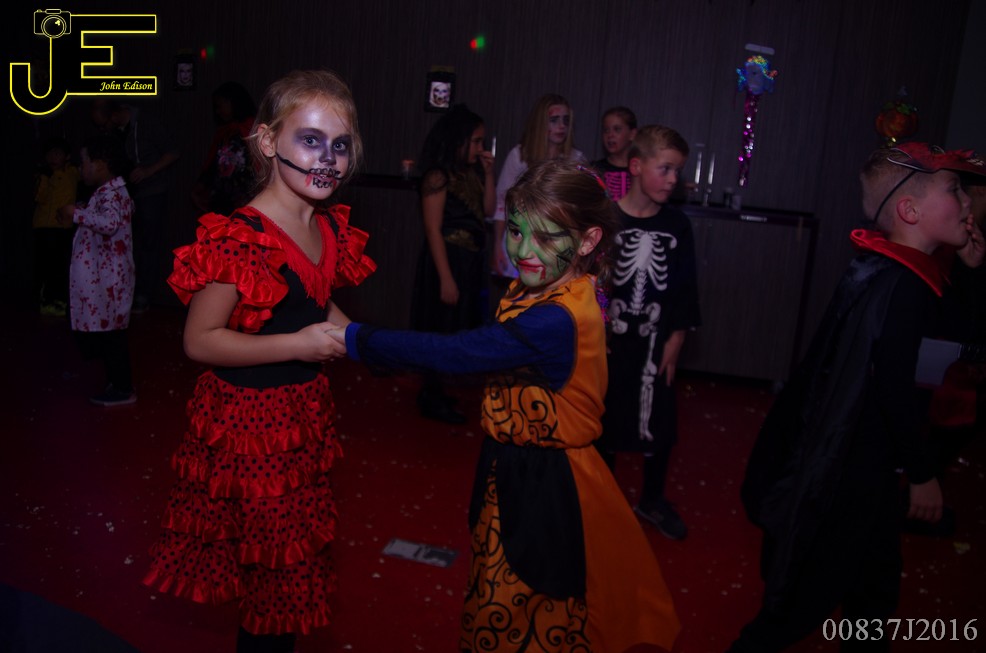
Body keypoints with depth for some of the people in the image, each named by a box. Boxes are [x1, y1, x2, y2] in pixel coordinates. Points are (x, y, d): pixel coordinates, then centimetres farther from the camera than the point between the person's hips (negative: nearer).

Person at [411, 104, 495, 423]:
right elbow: (433, 230, -18)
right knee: (441, 329, 1)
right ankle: (431, 398, 15)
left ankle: (433, 391, 28)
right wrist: (446, 278, -21)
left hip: (470, 262, 8)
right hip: (446, 261, -8)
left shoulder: (470, 173, 9)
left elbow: (488, 210, 10)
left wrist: (488, 174, 1)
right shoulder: (438, 176, -14)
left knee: (452, 329, 14)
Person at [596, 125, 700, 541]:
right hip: (608, 343, -2)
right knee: (604, 421, 13)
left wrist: (675, 340, -2)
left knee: (660, 425, 11)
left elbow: (685, 288, 1)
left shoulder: (677, 225, -2)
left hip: (655, 346, 3)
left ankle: (652, 500, 35)